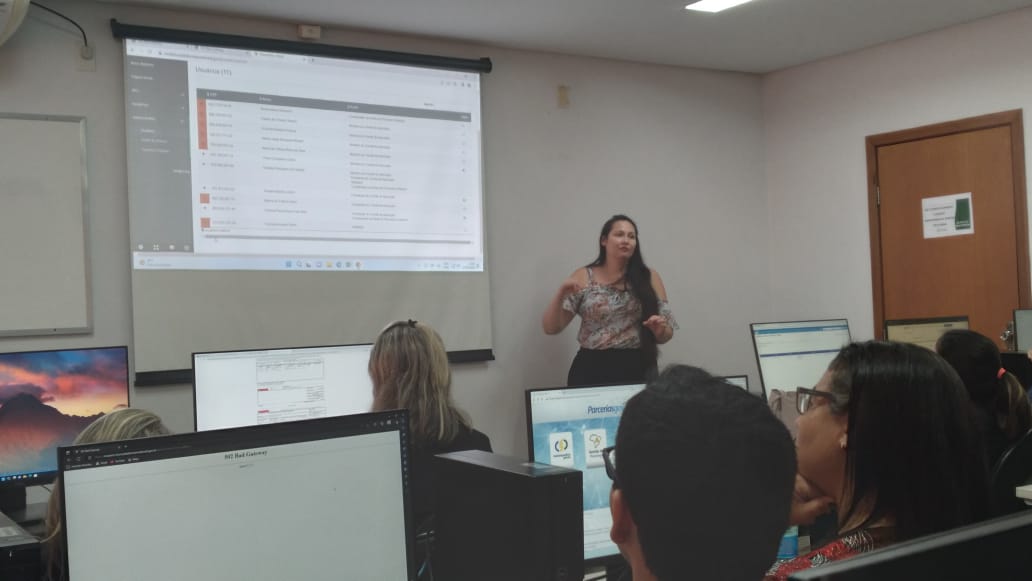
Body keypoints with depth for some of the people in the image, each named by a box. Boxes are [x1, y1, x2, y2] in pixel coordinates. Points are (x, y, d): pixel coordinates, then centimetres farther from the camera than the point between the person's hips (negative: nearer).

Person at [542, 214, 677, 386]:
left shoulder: (649, 277, 4)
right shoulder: (583, 277, 2)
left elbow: (665, 336, 7)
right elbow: (550, 327, -2)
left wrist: (659, 329, -15)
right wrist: (561, 293, -17)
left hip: (637, 369, 1)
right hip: (592, 369, -1)